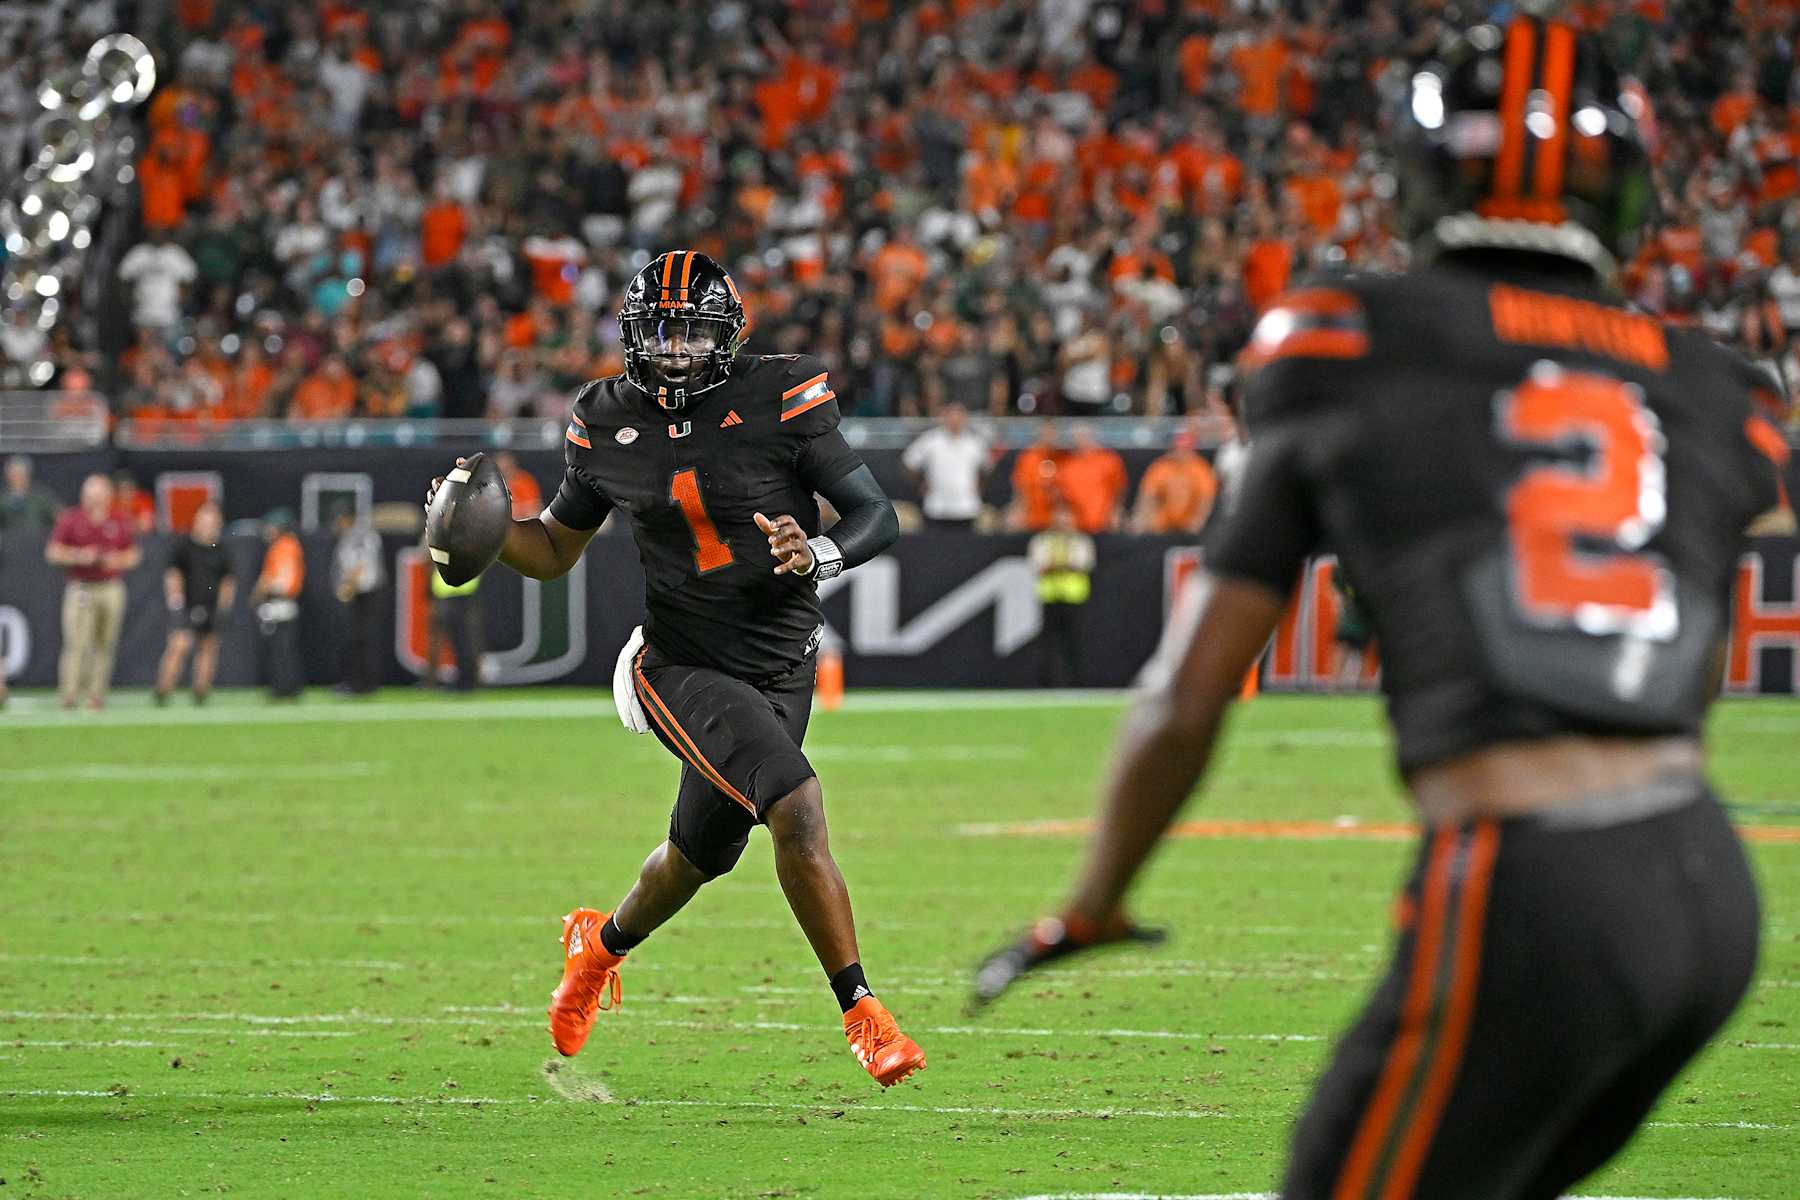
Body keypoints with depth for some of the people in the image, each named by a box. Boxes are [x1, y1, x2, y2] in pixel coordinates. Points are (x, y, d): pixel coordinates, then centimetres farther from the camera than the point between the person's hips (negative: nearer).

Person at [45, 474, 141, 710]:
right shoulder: (70, 520, 3)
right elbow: (52, 552, 2)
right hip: (81, 591, -2)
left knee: (105, 645, 1)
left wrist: (118, 561, -6)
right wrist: (79, 556, -13)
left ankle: (97, 693, 7)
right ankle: (69, 693, -10)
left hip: (111, 590, 2)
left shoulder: (118, 523, 9)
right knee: (76, 644, -12)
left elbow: (133, 555, 16)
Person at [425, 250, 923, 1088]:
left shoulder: (778, 399, -9)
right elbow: (556, 549, 12)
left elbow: (876, 516, -7)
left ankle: (604, 942, 49)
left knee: (700, 857, 15)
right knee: (798, 813, -24)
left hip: (780, 667, 2)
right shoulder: (608, 423, -1)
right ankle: (861, 1012, -15)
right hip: (683, 665, -2)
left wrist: (818, 553, -27)